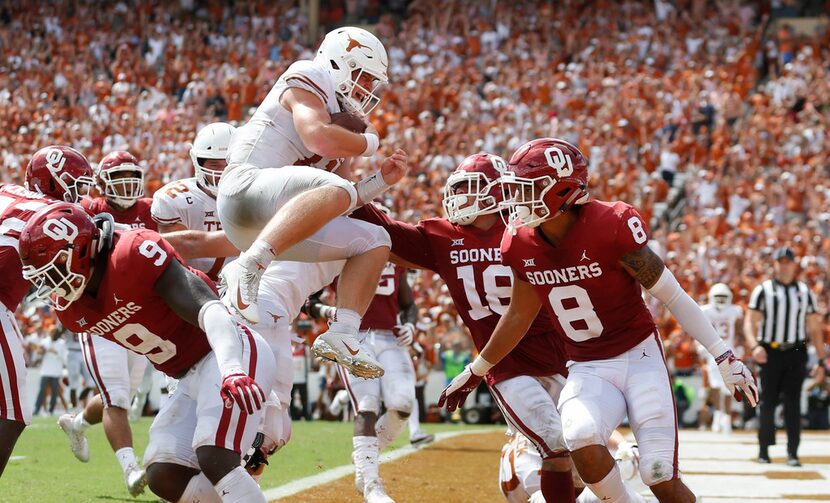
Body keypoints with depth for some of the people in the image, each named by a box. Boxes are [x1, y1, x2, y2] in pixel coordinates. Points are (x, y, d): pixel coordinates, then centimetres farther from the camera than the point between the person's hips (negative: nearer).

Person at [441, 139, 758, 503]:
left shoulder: (610, 228, -19)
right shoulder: (522, 245, -3)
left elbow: (672, 296, -12)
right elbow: (519, 316, 15)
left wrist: (723, 356, -11)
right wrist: (475, 371, 24)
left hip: (640, 358, -3)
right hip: (587, 370, 4)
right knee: (580, 438, -29)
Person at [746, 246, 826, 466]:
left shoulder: (805, 292, 11)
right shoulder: (763, 290, 4)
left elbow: (814, 328, 12)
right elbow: (751, 322, -3)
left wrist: (821, 361, 7)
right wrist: (755, 345, -22)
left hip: (796, 354, 1)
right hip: (770, 353, -1)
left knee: (793, 404, -4)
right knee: (768, 402, 1)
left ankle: (793, 452, -4)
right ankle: (763, 449, 12)